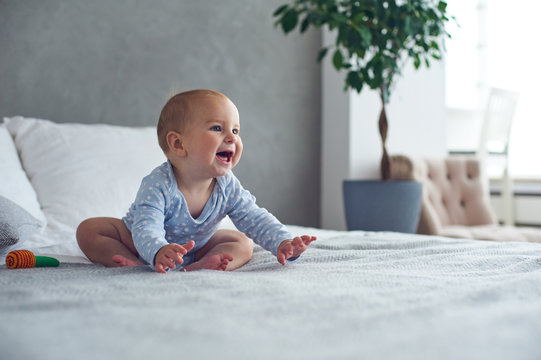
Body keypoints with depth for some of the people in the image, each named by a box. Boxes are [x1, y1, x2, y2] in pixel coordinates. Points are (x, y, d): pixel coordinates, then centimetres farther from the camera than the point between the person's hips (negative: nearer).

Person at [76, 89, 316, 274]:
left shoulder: (228, 188, -20)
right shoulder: (158, 185, -35)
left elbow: (257, 220, -20)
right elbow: (146, 229, -45)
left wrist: (284, 243, -40)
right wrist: (158, 252, -69)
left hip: (195, 246, 4)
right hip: (141, 243, -3)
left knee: (243, 244, -10)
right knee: (88, 230, -19)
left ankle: (203, 265, -34)